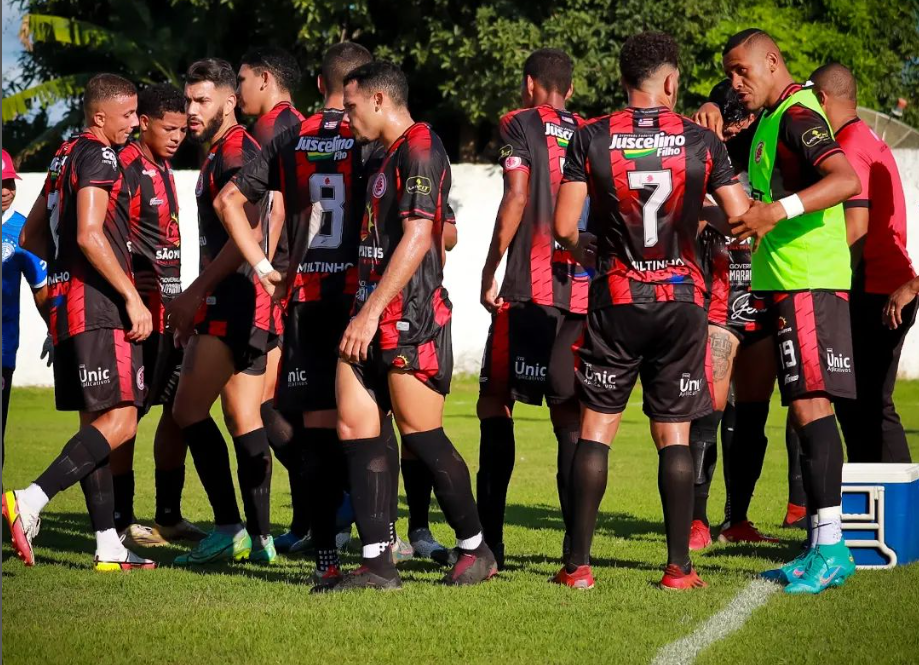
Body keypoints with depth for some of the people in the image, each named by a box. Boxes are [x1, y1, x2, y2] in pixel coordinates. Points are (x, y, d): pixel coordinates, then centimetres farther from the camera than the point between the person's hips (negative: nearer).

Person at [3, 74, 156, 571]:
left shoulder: (64, 156, 20)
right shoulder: (98, 157, -9)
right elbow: (89, 235, -20)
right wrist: (132, 297, -18)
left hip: (65, 301, 10)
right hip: (99, 304, -10)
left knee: (96, 421, 9)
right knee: (119, 420, -12)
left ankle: (108, 547, 9)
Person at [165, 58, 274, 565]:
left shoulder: (235, 153, -12)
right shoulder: (220, 155, 19)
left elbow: (246, 233, -21)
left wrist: (196, 291, -18)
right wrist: (195, 299, 23)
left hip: (233, 299, -10)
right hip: (239, 304, 10)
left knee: (189, 411, -11)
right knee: (243, 419, 9)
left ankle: (228, 529, -11)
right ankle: (259, 537, 11)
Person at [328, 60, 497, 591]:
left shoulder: (420, 148, -10)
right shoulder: (390, 156, 19)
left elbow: (418, 236, -18)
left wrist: (371, 312, -20)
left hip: (409, 317, -9)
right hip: (375, 316, 9)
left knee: (422, 433, -4)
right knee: (356, 428, 1)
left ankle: (476, 549, 11)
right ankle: (378, 561, 1)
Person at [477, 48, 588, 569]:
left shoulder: (521, 125, 1)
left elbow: (516, 198, -9)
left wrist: (491, 270, -5)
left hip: (529, 290, -4)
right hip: (584, 290, 4)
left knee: (496, 404, 2)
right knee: (570, 417, 5)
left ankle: (489, 541, -3)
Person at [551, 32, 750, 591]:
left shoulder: (591, 139, -3)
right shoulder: (701, 141, -3)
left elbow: (564, 226, -5)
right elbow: (741, 219, -3)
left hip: (616, 301, 0)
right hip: (681, 300, 0)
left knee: (596, 428, 6)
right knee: (674, 435, 6)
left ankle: (578, 562, 3)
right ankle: (679, 565, 4)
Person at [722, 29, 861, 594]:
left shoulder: (797, 115, -12)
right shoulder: (771, 121, 20)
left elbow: (845, 180, -28)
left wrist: (778, 211, -36)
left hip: (808, 283, -10)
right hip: (785, 285, 10)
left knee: (810, 404, -14)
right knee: (809, 407, 10)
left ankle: (831, 548, -16)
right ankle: (823, 548, 13)